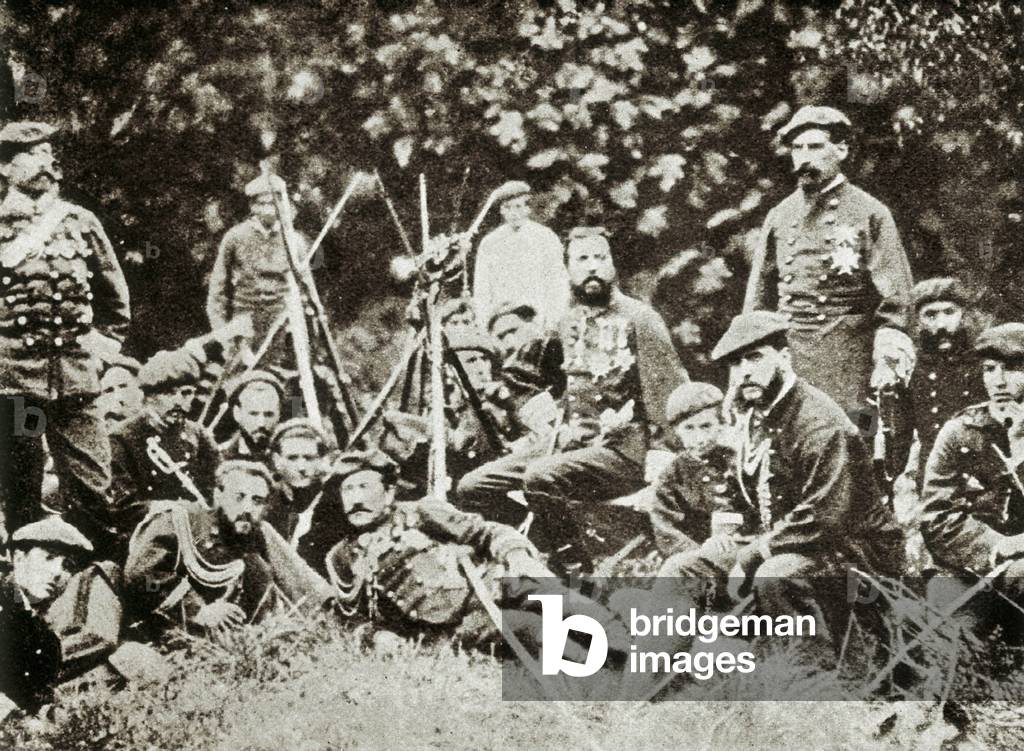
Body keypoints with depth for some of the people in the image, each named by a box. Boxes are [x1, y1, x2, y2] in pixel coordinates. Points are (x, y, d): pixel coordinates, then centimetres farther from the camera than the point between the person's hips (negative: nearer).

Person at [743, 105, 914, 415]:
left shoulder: (870, 214, 1)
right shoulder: (778, 217, 13)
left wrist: (889, 364, -12)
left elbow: (896, 300, -3)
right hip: (785, 356, 4)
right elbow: (758, 297, 16)